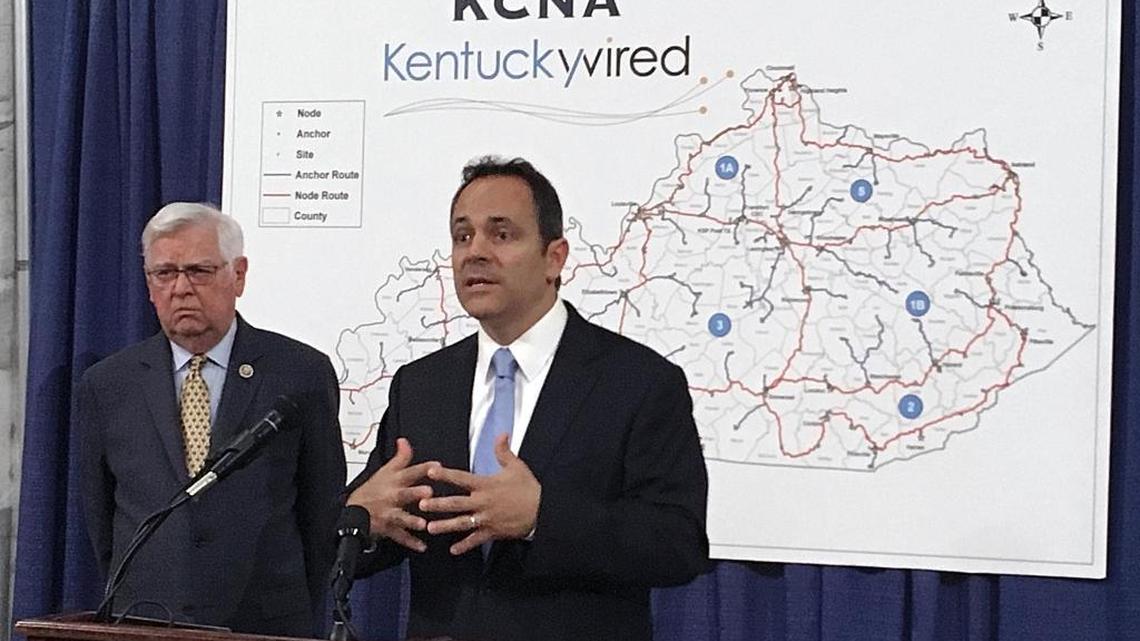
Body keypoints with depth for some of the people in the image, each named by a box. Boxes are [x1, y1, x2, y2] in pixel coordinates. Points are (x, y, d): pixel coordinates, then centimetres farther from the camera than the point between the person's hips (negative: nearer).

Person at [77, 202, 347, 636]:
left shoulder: (303, 375, -1)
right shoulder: (105, 386, 4)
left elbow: (322, 510, 4)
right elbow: (99, 515, 12)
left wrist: (300, 615, 6)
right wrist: (130, 597, 11)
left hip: (267, 627, -1)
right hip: (141, 629, 1)